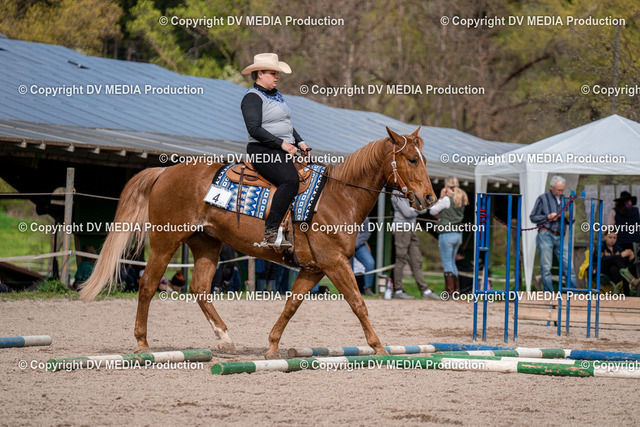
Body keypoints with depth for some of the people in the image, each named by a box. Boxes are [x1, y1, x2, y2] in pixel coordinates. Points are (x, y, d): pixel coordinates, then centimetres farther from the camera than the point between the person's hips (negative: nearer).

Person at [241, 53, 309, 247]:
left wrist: (299, 141, 14)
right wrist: (281, 143, -21)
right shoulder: (253, 98, -7)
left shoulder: (276, 95, 22)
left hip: (284, 151, 10)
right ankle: (269, 233, -34)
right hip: (263, 151, -10)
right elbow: (254, 129, -18)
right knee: (291, 180, -31)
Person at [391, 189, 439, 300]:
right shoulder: (397, 194, -8)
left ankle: (425, 290, 4)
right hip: (401, 228, -8)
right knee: (401, 260, -6)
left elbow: (423, 209, 13)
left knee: (417, 261, 5)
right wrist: (418, 210, 3)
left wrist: (414, 209, -7)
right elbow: (407, 213, -15)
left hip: (411, 229, 8)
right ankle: (398, 290, -1)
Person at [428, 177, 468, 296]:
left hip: (447, 233, -8)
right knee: (452, 262, 16)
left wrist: (441, 197, -1)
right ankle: (456, 289, 16)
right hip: (458, 234, 8)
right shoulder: (461, 200, 9)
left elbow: (432, 211, -3)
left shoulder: (447, 199, -14)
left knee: (447, 263, -4)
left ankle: (450, 291, -7)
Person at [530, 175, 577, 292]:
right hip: (545, 235, -4)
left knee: (568, 265, -4)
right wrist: (548, 217, -10)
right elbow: (533, 217, 2)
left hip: (560, 237, 4)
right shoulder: (543, 199, 5)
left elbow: (568, 221, 23)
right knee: (546, 267, -4)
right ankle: (548, 294, -1)